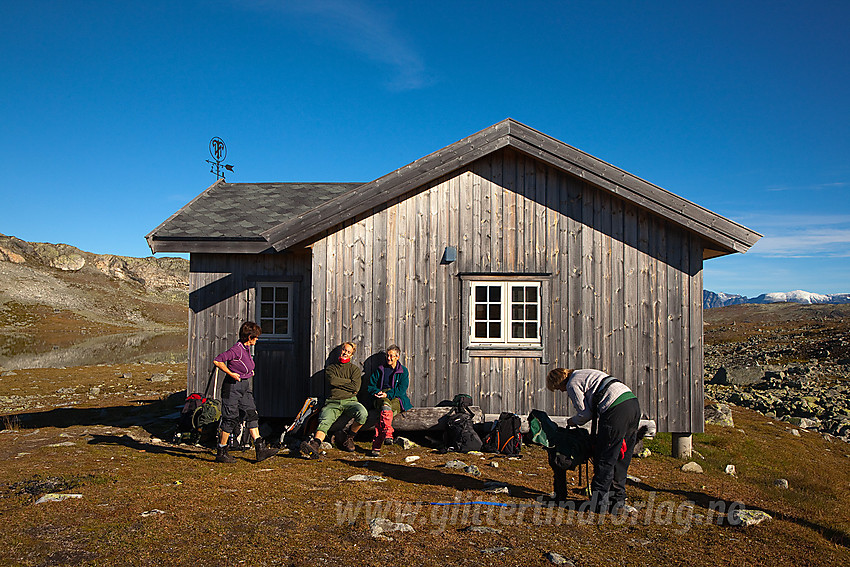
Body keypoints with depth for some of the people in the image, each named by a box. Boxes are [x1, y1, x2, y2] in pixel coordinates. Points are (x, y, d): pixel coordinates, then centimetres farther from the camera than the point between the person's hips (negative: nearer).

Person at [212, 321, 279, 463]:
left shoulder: (246, 348, 9)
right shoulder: (237, 349, -19)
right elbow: (217, 361, -21)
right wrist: (231, 374, -19)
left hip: (245, 386, 9)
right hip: (232, 387, -9)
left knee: (252, 414, 4)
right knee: (231, 419, -2)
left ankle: (261, 449, 5)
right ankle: (221, 453, 12)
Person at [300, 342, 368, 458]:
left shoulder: (355, 369, 18)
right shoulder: (330, 367, 21)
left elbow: (355, 387, 0)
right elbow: (332, 380, -2)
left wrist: (338, 383, 2)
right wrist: (349, 381, 3)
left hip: (350, 401, 0)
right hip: (333, 401, 0)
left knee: (363, 414, -31)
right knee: (324, 421, -31)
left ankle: (348, 436, -6)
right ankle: (315, 444, -55)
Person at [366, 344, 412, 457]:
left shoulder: (403, 371, 12)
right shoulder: (380, 369, 19)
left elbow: (401, 390, -1)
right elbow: (370, 386, 15)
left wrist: (387, 394, -16)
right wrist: (378, 392, -7)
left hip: (397, 399, -1)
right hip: (381, 398, 2)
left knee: (384, 413, -35)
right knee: (386, 406, -38)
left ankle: (376, 446, -43)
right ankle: (388, 435, -51)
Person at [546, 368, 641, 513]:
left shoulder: (572, 384, 1)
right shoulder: (583, 374, 28)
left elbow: (585, 414, 3)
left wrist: (573, 422, 22)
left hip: (616, 408, -9)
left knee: (605, 459, -1)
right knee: (622, 458, 14)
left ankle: (599, 502, 3)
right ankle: (618, 500, 21)